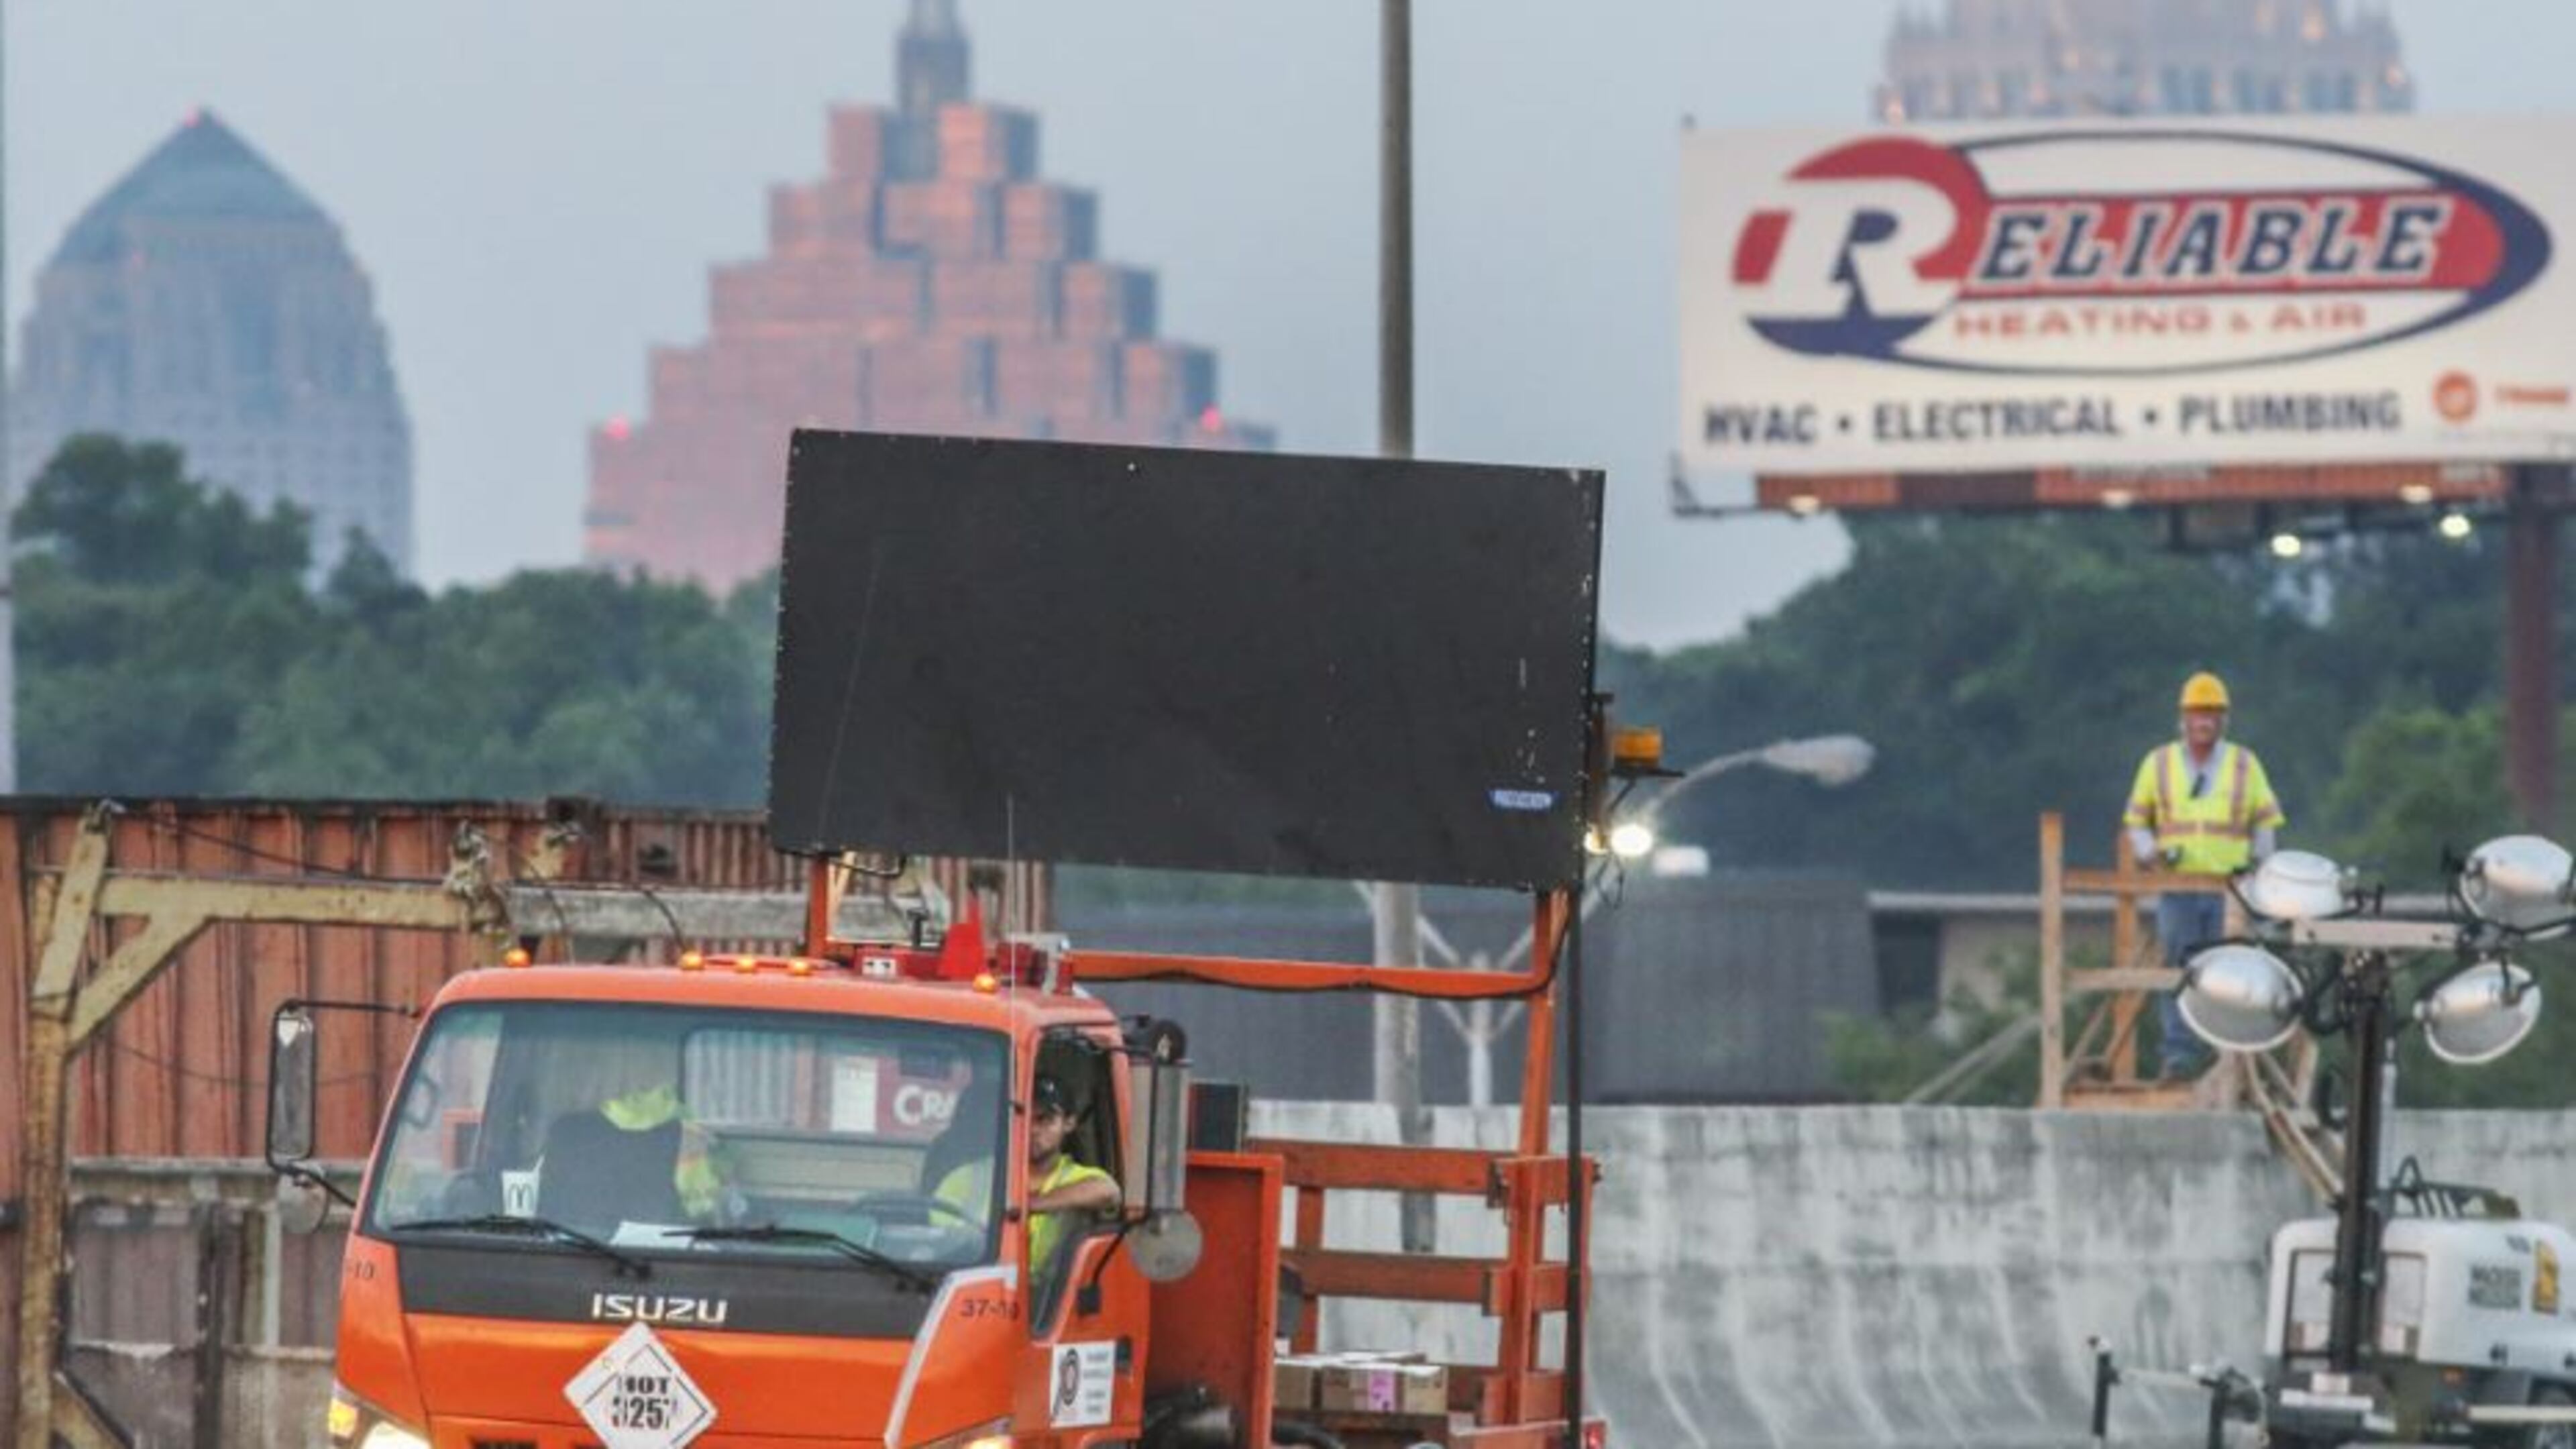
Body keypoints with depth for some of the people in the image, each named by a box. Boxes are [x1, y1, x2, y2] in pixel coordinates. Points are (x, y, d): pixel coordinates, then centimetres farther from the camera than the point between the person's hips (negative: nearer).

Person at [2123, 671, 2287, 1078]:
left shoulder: (2245, 765, 11)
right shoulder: (2158, 764, 11)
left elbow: (2267, 821, 15)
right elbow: (2136, 822, 14)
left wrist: (2257, 861, 0)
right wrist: (2152, 853, -4)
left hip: (2229, 889, 0)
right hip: (2177, 888, 0)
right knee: (2177, 969, -7)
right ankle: (2180, 1052, -6)